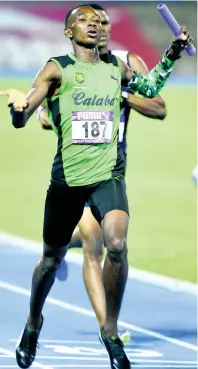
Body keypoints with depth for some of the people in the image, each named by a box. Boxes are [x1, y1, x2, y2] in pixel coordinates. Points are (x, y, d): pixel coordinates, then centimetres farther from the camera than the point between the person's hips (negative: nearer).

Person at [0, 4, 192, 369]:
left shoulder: (115, 66, 9)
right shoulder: (57, 68, -3)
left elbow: (149, 88, 29)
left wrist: (171, 56, 15)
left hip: (108, 174, 2)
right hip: (67, 177, -1)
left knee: (117, 244, -24)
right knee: (51, 259, 12)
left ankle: (110, 330, -8)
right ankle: (33, 323, 40)